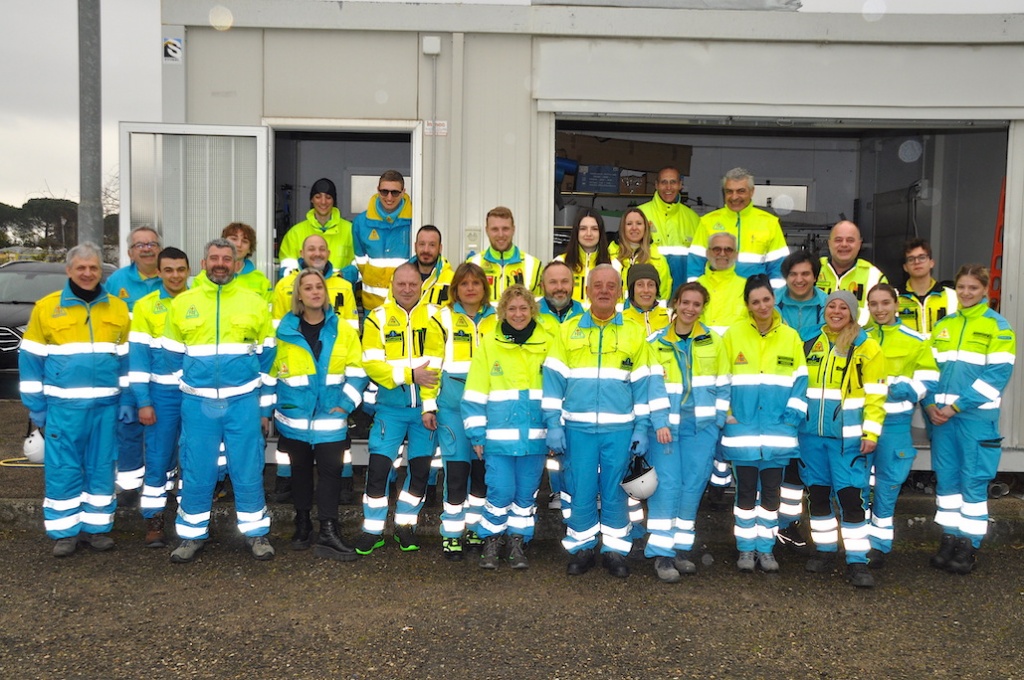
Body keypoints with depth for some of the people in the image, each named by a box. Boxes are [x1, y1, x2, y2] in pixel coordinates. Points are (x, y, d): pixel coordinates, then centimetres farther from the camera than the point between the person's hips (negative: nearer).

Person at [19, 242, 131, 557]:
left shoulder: (118, 308, 7)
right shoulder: (46, 307, 0)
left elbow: (127, 358, 11)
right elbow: (31, 359, 2)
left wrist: (126, 400, 5)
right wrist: (36, 405, -1)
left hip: (106, 404, 2)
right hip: (63, 405, -2)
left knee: (102, 468, 9)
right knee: (62, 469, 3)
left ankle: (97, 526, 21)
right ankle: (64, 531, 15)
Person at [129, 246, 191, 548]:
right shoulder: (145, 306, 0)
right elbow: (138, 355, -2)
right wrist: (143, 402, -7)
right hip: (162, 395, -1)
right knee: (158, 459, 2)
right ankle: (154, 520, 13)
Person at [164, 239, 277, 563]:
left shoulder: (255, 303, 4)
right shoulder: (182, 303, 6)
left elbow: (267, 358, 7)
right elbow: (174, 357, 13)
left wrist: (264, 407, 5)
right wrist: (188, 392, 10)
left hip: (243, 401, -1)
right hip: (197, 403, 1)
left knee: (248, 470, 5)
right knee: (196, 472, 7)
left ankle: (256, 532, 18)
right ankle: (193, 534, 22)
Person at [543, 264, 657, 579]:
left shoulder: (634, 332, 7)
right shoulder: (568, 329, 6)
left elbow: (642, 384, 8)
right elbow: (553, 379, 3)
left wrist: (641, 428, 2)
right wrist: (553, 424, -3)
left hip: (619, 428, 0)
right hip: (577, 427, 0)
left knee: (614, 491, 7)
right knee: (580, 490, 5)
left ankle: (615, 549, 21)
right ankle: (581, 548, 20)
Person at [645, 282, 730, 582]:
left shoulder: (714, 341, 9)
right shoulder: (657, 342, 4)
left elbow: (722, 385, 10)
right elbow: (654, 385, -4)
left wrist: (718, 420, 1)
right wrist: (660, 423, -14)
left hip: (702, 425, 2)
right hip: (666, 424, -2)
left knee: (693, 484, 3)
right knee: (668, 483, -9)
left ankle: (682, 548, 15)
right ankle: (661, 552, -3)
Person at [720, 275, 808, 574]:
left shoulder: (790, 337, 6)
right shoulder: (733, 334, 2)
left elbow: (800, 381, 6)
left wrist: (792, 417, -5)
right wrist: (725, 413, -4)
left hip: (777, 431, 1)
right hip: (742, 429, -1)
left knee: (771, 491, 7)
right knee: (745, 490, 6)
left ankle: (766, 547, 21)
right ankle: (746, 548, 18)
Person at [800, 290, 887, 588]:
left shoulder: (866, 347, -2)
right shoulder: (812, 343, 11)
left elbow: (875, 394, -5)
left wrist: (871, 432, -12)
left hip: (847, 435, -4)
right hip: (812, 433, 4)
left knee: (851, 495, -7)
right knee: (818, 493, 11)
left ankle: (857, 560, 1)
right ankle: (825, 550, 25)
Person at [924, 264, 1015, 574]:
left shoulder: (997, 326, -2)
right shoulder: (942, 325, 13)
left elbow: (997, 374, -10)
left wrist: (957, 406, -14)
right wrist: (930, 404, -4)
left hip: (976, 415, -4)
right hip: (941, 414, 5)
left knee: (974, 480, 0)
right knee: (946, 477, 8)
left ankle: (969, 545, 8)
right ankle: (950, 539, 18)